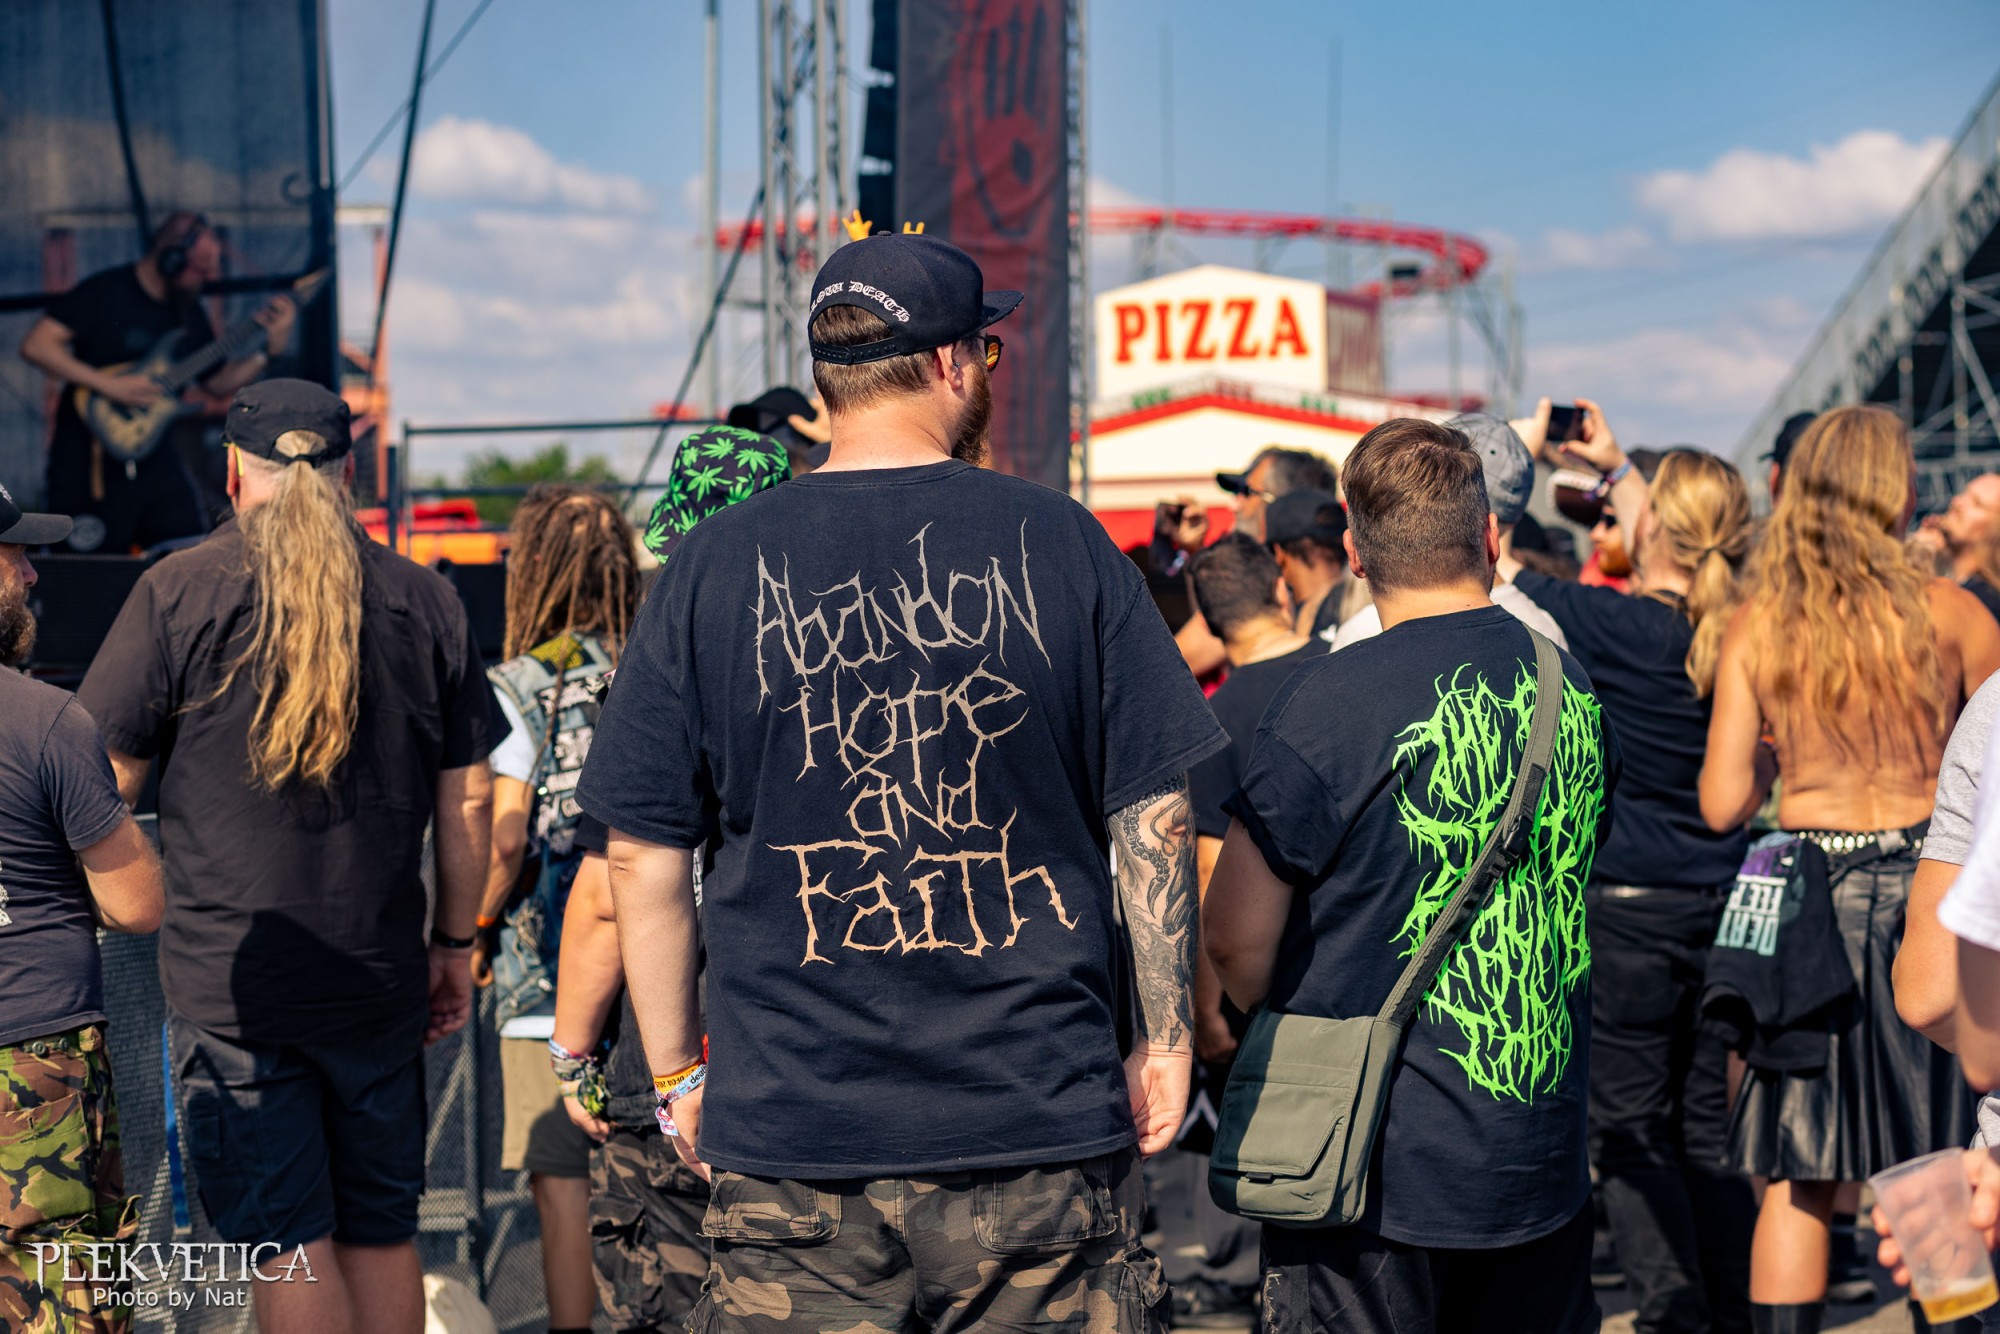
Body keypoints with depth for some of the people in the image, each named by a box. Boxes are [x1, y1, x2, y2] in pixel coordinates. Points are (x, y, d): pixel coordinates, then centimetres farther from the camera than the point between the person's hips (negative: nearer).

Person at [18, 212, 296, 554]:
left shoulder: (188, 311, 9)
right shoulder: (105, 293, -11)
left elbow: (219, 382, 16)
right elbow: (35, 346, -18)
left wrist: (271, 349, 2)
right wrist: (109, 385, -23)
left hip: (155, 457, 6)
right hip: (89, 458, -6)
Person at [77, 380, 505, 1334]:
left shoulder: (179, 592, -6)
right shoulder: (425, 601, 4)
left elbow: (105, 779, -3)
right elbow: (467, 798, 7)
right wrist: (456, 944, 17)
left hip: (231, 978, -3)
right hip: (379, 974, 3)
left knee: (287, 1243, 1)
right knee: (382, 1234, 13)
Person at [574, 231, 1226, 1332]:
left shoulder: (714, 567, -1)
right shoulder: (1060, 543, -2)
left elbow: (642, 854, 1)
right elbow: (1155, 817, 0)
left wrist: (677, 1073, 12)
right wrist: (1165, 1038, 10)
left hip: (791, 1143, 1)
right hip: (1043, 1128, 0)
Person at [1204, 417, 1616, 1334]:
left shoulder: (1330, 701, -15)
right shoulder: (1575, 690, 3)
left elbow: (1234, 942, -11)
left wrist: (1288, 1018, 10)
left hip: (1375, 1181, -5)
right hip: (1545, 1166, 6)